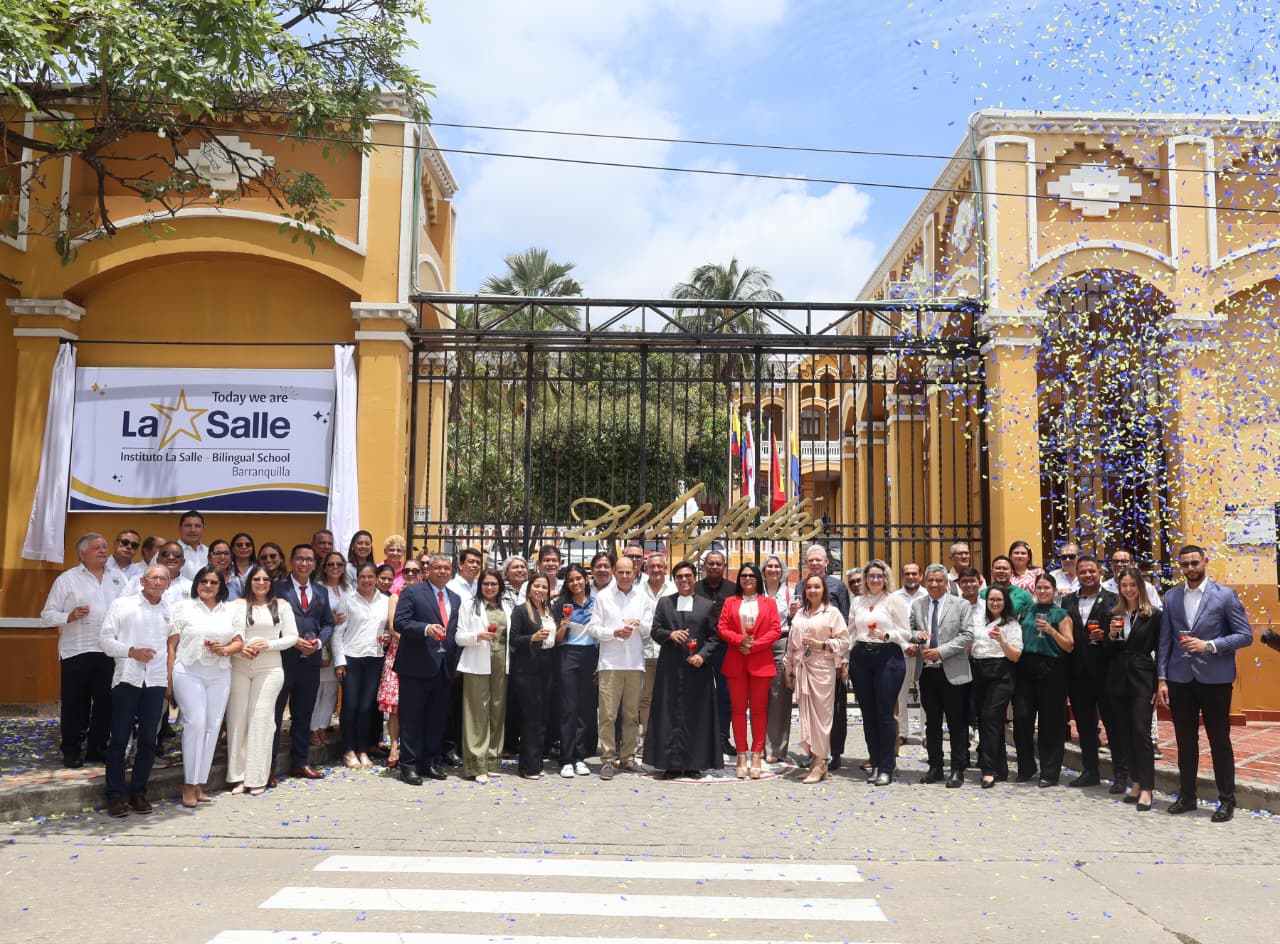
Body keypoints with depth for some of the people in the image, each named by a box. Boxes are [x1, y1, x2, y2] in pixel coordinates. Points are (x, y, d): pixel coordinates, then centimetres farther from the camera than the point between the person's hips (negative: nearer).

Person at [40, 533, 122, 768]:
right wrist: (70, 616, -19)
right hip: (77, 652, -3)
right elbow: (47, 615, -2)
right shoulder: (67, 579, 0)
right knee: (75, 702, 4)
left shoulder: (118, 579, 11)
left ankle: (98, 747, 19)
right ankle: (71, 750, 16)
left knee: (105, 701, 8)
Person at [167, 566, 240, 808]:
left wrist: (225, 650, -7)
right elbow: (172, 645, 2)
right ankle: (189, 784, -5)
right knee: (195, 722, -14)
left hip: (220, 675, 4)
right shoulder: (184, 608, 5)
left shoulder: (229, 611, 14)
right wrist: (169, 679, -3)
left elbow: (239, 642, 15)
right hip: (188, 672, -4)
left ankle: (200, 783, 10)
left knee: (212, 727, 2)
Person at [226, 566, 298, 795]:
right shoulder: (238, 605, 6)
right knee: (237, 718, 1)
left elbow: (291, 637, 5)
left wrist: (268, 644, -8)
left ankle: (257, 778, 4)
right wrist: (240, 649, -17)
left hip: (269, 668, -1)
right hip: (239, 668, 1)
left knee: (261, 719, -2)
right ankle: (238, 776, 10)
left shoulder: (281, 606, 7)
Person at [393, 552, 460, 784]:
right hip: (417, 666, -6)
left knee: (438, 717, 11)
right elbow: (400, 622, -11)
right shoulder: (412, 593, -2)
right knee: (412, 717, 1)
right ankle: (409, 765, 8)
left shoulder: (455, 599, 16)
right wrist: (426, 628, -25)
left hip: (443, 667, 6)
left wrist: (454, 661, 9)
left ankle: (430, 762, 21)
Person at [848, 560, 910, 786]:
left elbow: (906, 631, 0)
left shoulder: (895, 600, 1)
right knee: (868, 714, 7)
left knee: (885, 714, -4)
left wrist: (886, 635, -16)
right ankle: (875, 763, 17)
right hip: (861, 657, 4)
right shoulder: (857, 602, 13)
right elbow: (851, 633, 16)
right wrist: (845, 660, 10)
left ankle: (886, 768, 3)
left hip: (887, 657, -4)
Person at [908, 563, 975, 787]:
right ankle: (935, 767, 20)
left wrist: (940, 652, -16)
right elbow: (909, 631, 16)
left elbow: (967, 635, -8)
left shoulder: (961, 605, -1)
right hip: (927, 671, 4)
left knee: (956, 724, 2)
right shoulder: (917, 605, 10)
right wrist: (916, 635, -9)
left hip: (953, 672, -3)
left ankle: (957, 769, 11)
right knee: (932, 722, 11)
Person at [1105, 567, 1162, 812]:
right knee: (1124, 733, 7)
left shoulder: (1153, 615, -2)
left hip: (1142, 680, -4)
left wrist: (1157, 685, -7)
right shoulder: (1114, 615, 9)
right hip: (1117, 680, 4)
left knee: (1141, 732, -10)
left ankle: (1146, 789, -6)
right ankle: (1135, 782, 17)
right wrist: (1111, 635, -9)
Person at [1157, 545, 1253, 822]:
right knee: (1185, 740, 12)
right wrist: (1162, 679, 2)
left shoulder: (1225, 595, -4)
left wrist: (1209, 645, -18)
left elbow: (1245, 636, -5)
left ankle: (1227, 800, 17)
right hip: (1180, 679, 3)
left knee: (1219, 741, 5)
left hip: (1214, 678, -3)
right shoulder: (1171, 597, 6)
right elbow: (1165, 640, 6)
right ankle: (1187, 795, 23)